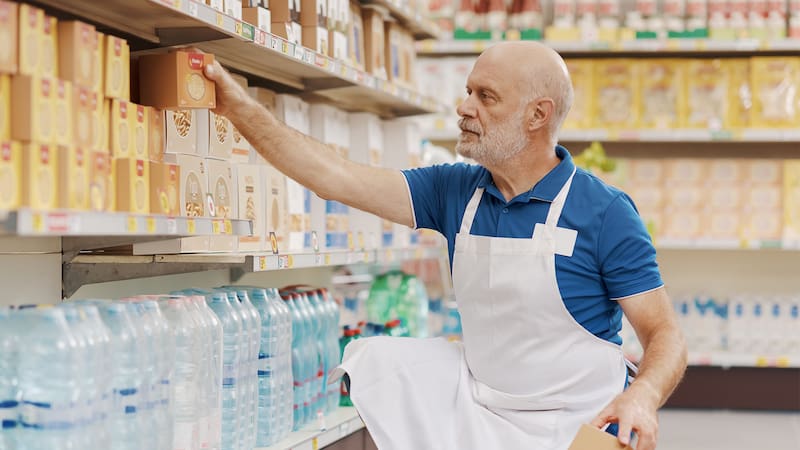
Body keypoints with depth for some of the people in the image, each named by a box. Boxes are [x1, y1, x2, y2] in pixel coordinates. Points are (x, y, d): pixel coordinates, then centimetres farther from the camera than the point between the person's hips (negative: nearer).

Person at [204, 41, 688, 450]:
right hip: (478, 403, 5)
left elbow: (666, 337, -14)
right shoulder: (454, 191, 0)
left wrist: (642, 396, -35)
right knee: (376, 358, -5)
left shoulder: (604, 211, -15)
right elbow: (339, 179, -6)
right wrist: (241, 107, -10)